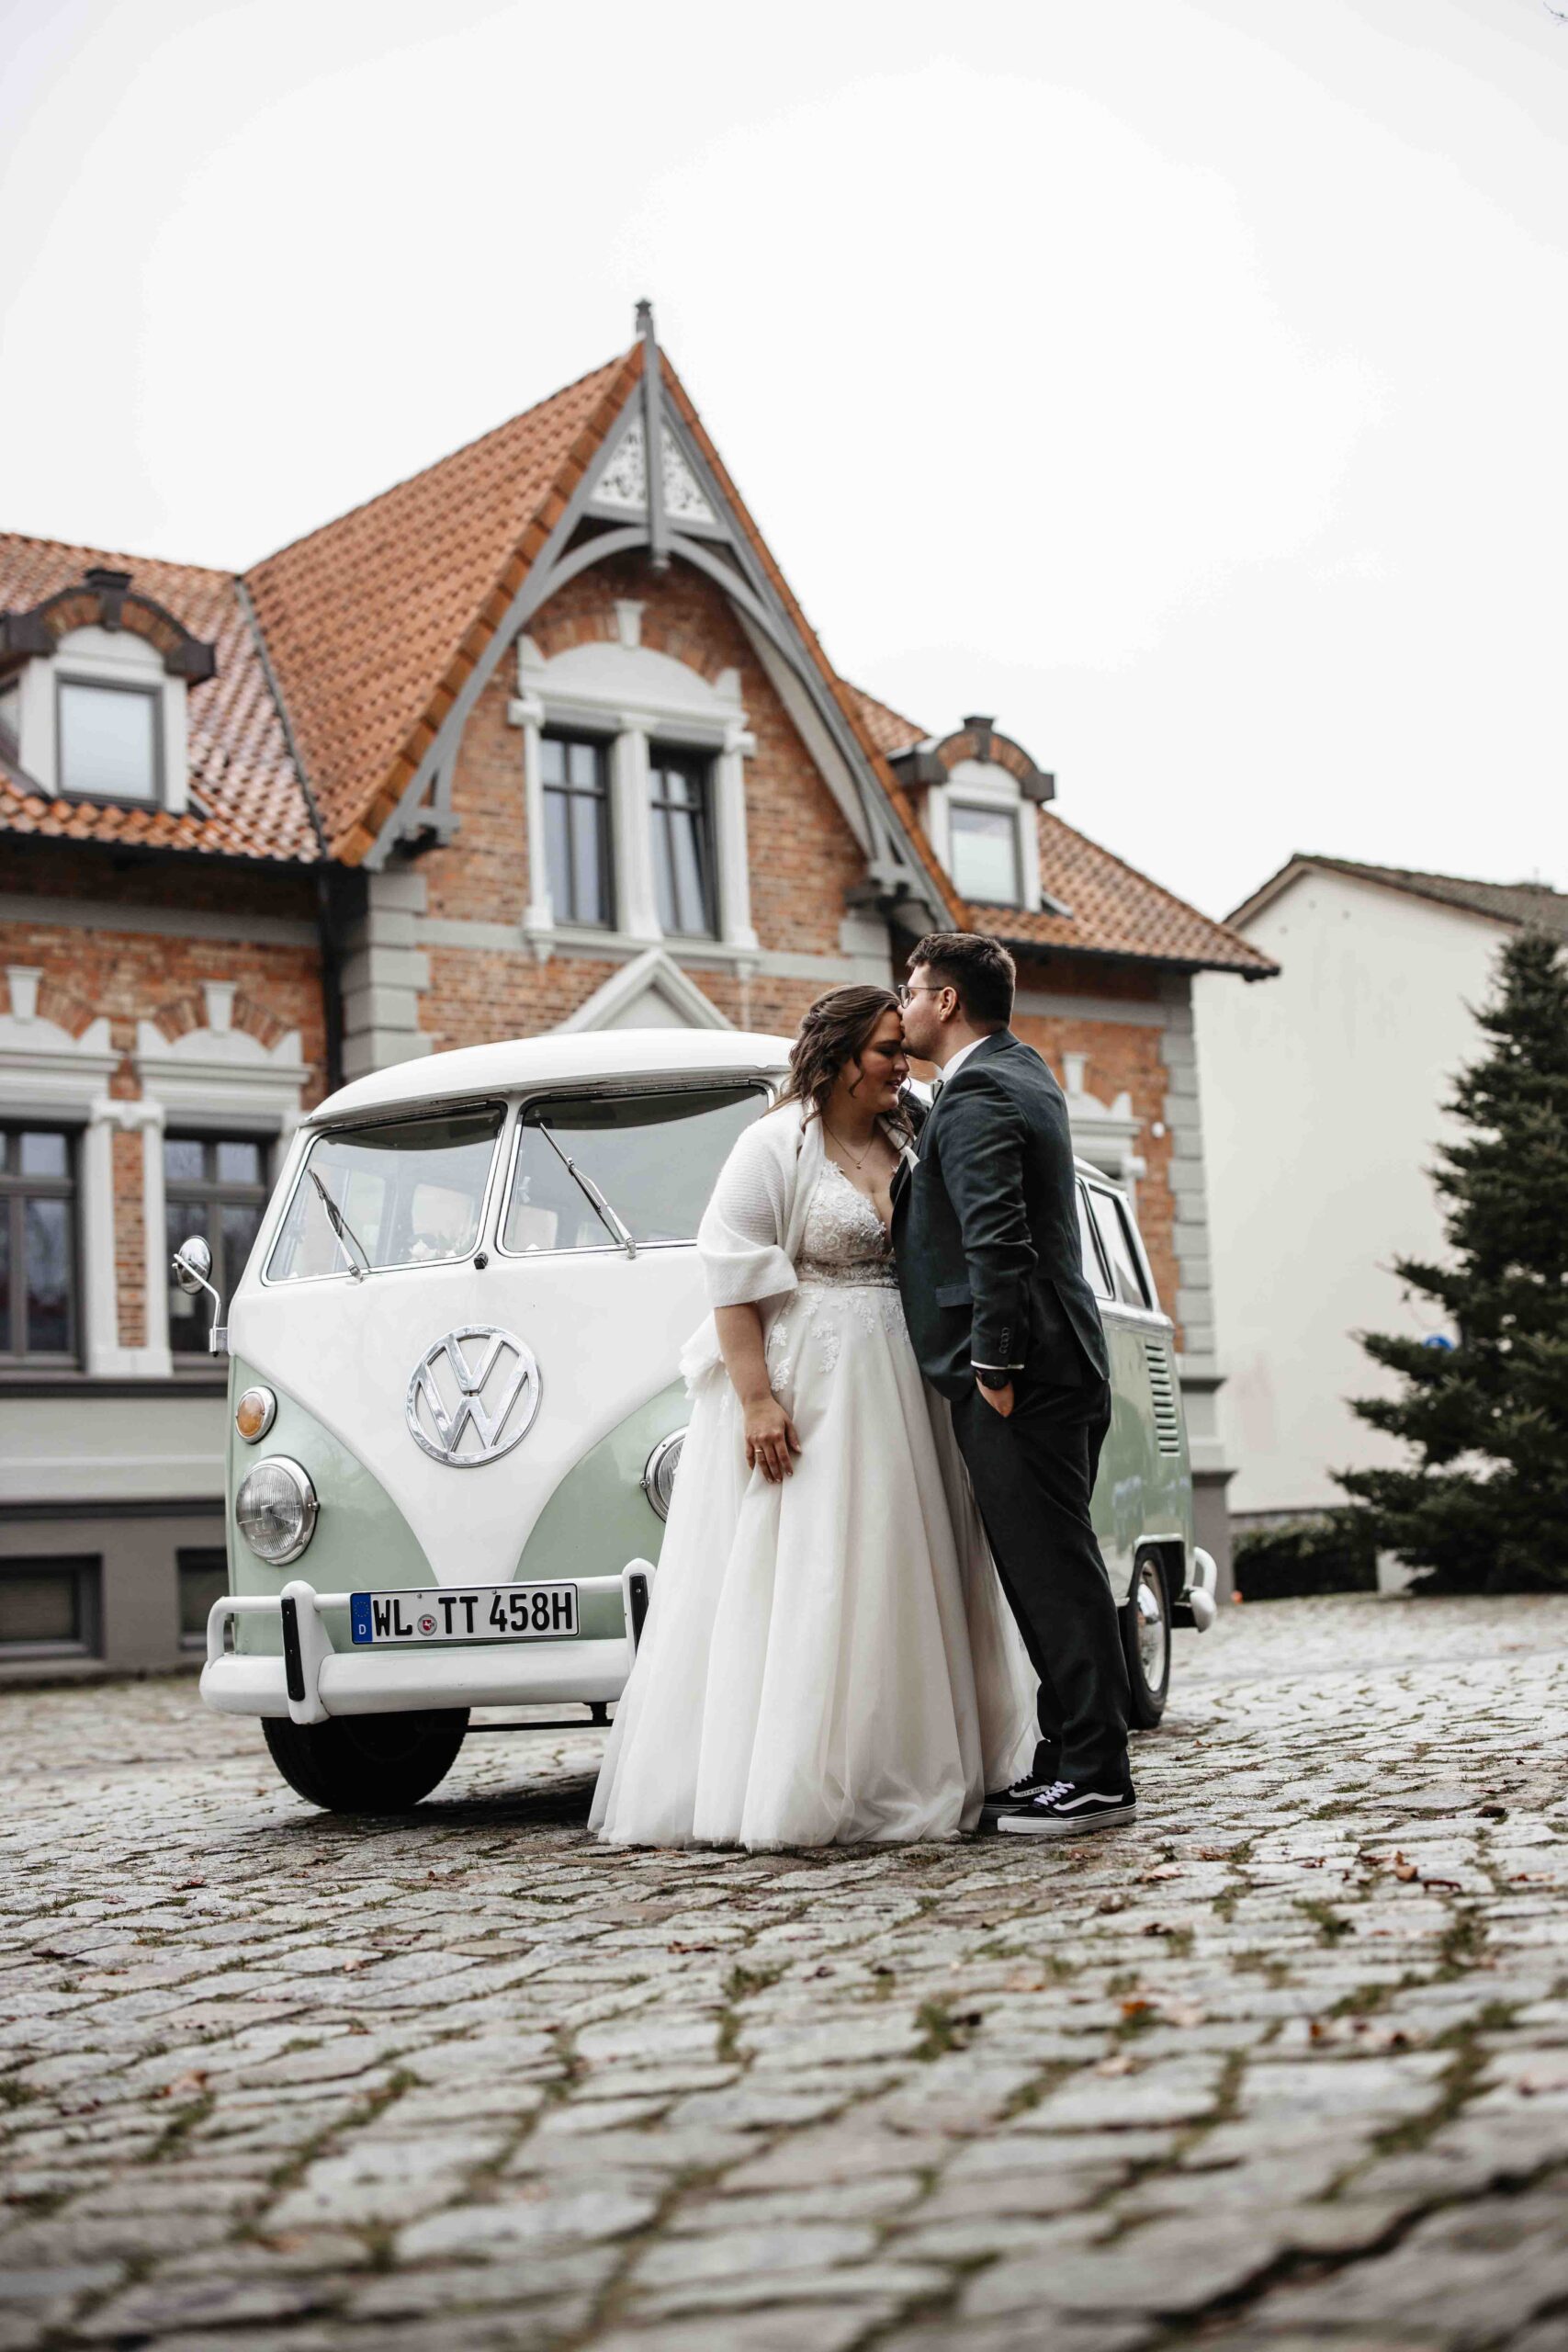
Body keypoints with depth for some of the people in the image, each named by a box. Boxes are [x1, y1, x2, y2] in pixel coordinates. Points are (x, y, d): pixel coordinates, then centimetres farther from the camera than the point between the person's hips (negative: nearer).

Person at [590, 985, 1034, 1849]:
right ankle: (790, 1789, -3)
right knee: (795, 1584, -7)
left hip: (893, 1390, 7)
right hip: (803, 1390, -7)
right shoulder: (777, 1143, -6)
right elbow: (734, 1273, -13)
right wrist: (757, 1399, -21)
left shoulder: (902, 1146, 15)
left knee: (896, 1580, 8)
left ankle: (905, 1777, 15)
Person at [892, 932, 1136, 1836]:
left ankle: (1096, 1776, -4)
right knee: (1051, 1567, 13)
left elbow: (998, 1241, -22)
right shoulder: (1021, 1068, 20)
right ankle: (1071, 1759, 18)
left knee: (1052, 1570, -7)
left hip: (1022, 1379, -10)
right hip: (1063, 1370, 10)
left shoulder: (976, 1095, -12)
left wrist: (994, 1366, -20)